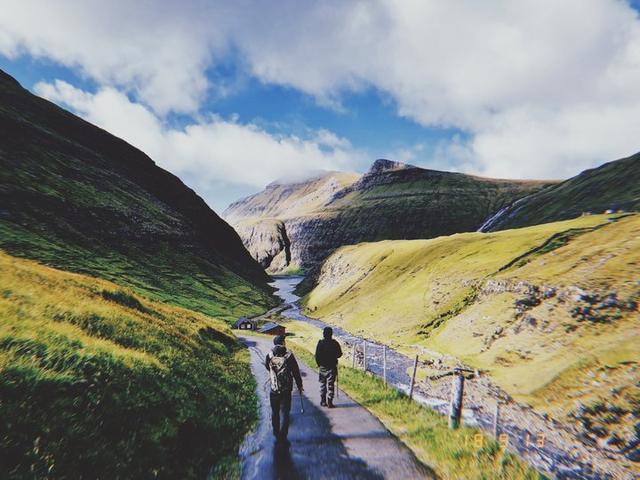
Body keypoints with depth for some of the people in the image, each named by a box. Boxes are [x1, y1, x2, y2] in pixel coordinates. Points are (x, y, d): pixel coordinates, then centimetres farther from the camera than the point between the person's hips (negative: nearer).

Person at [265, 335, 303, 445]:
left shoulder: (269, 355, -3)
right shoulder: (289, 355, -10)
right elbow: (296, 371, -5)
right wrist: (299, 385, 8)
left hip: (274, 389, 3)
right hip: (286, 389, -2)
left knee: (275, 412, 19)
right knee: (285, 413, 7)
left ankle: (276, 433, 32)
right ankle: (283, 437, 6)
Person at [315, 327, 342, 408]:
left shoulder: (320, 343, -10)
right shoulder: (335, 343, -9)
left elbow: (317, 356, -8)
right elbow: (339, 354, -1)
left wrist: (319, 364, 7)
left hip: (323, 367, 1)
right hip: (332, 367, 0)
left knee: (323, 384, 15)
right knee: (331, 385, 5)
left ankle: (323, 401, 19)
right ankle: (330, 402, 1)